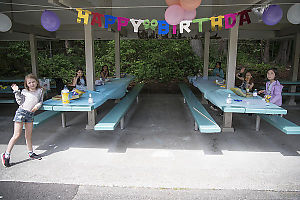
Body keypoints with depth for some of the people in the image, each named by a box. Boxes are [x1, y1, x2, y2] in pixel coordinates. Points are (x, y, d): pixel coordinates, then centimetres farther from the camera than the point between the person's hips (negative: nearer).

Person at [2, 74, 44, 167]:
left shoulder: (40, 91, 8)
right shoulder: (24, 91, 2)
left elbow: (40, 101, 12)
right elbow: (20, 102, -1)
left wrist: (37, 106, -8)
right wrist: (16, 92, -5)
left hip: (30, 114, 3)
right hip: (21, 112, -3)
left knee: (28, 135, 13)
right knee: (17, 135, -5)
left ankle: (31, 153, 26)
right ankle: (6, 155, 5)